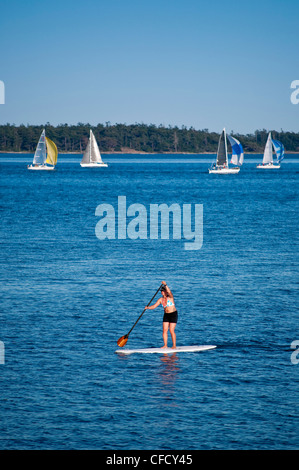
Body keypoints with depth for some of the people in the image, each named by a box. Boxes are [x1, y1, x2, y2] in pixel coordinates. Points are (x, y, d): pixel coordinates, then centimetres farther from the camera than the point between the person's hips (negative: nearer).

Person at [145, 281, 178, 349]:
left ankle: (174, 345, 1)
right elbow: (154, 306, 0)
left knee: (171, 331, -8)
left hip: (173, 315, -6)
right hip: (166, 315, 6)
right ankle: (165, 345, 5)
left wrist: (165, 285, -44)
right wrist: (148, 308, -18)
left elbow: (169, 292, -33)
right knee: (165, 330, -1)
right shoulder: (161, 299, 5)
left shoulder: (170, 297, -10)